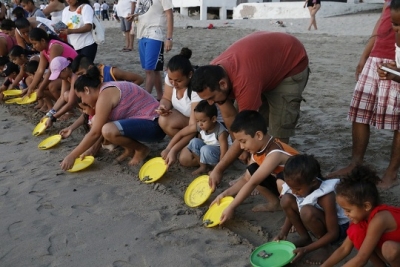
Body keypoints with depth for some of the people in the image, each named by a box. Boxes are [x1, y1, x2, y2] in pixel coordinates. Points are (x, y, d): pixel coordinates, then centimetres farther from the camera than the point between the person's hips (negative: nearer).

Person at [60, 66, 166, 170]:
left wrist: (72, 156, -11)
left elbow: (95, 133, -18)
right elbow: (101, 127, 17)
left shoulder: (105, 95, -18)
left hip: (153, 125, -10)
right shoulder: (108, 89, 11)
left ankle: (141, 149, -6)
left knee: (109, 131, -32)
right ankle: (130, 148, 10)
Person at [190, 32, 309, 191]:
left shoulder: (245, 82, -42)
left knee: (278, 128, -12)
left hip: (293, 63, -7)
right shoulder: (213, 74, -19)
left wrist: (218, 170, -28)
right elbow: (229, 117, -7)